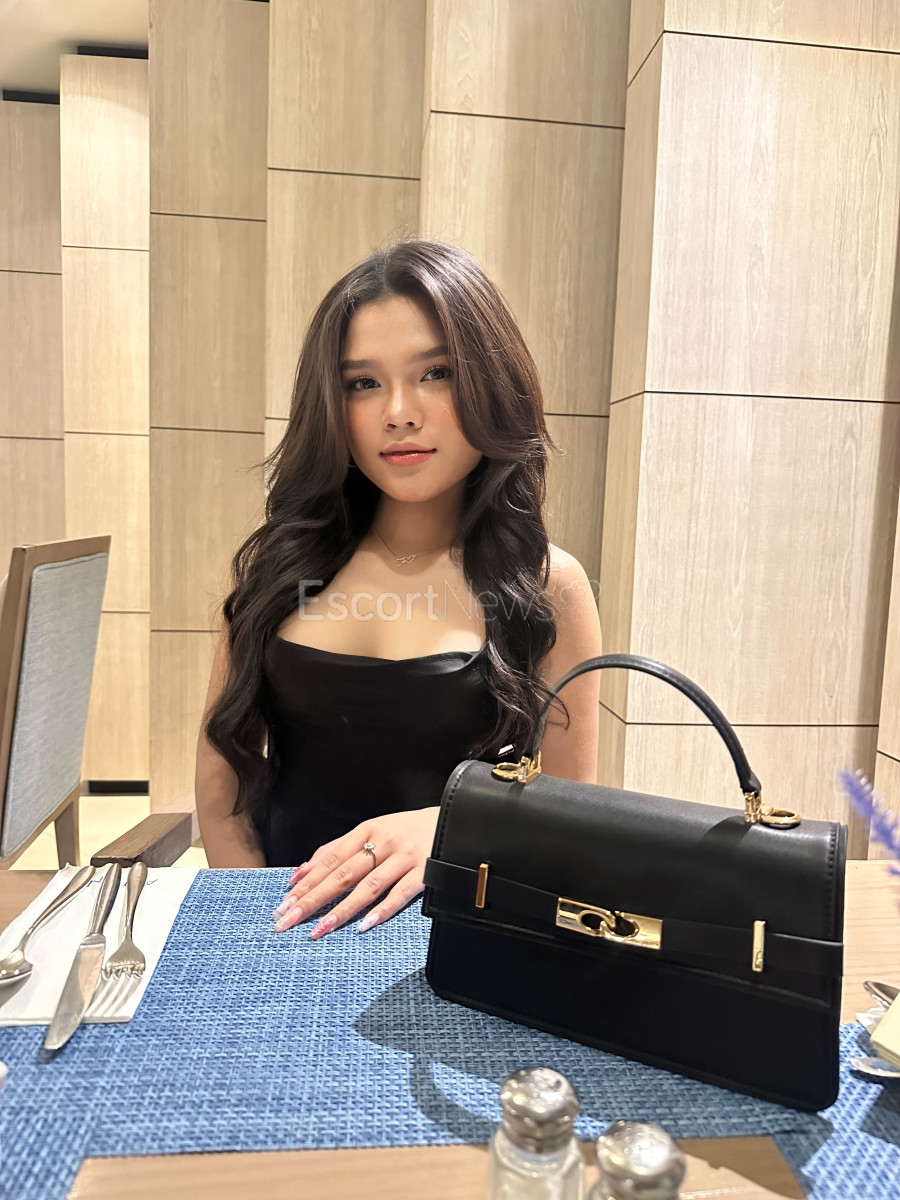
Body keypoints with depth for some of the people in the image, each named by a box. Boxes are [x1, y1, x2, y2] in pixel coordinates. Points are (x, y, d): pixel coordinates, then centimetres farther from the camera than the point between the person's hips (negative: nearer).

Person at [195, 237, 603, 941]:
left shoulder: (548, 586, -3)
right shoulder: (280, 559, 4)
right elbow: (224, 759, 9)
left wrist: (449, 827, -17)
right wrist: (261, 915, -4)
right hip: (285, 921, 1)